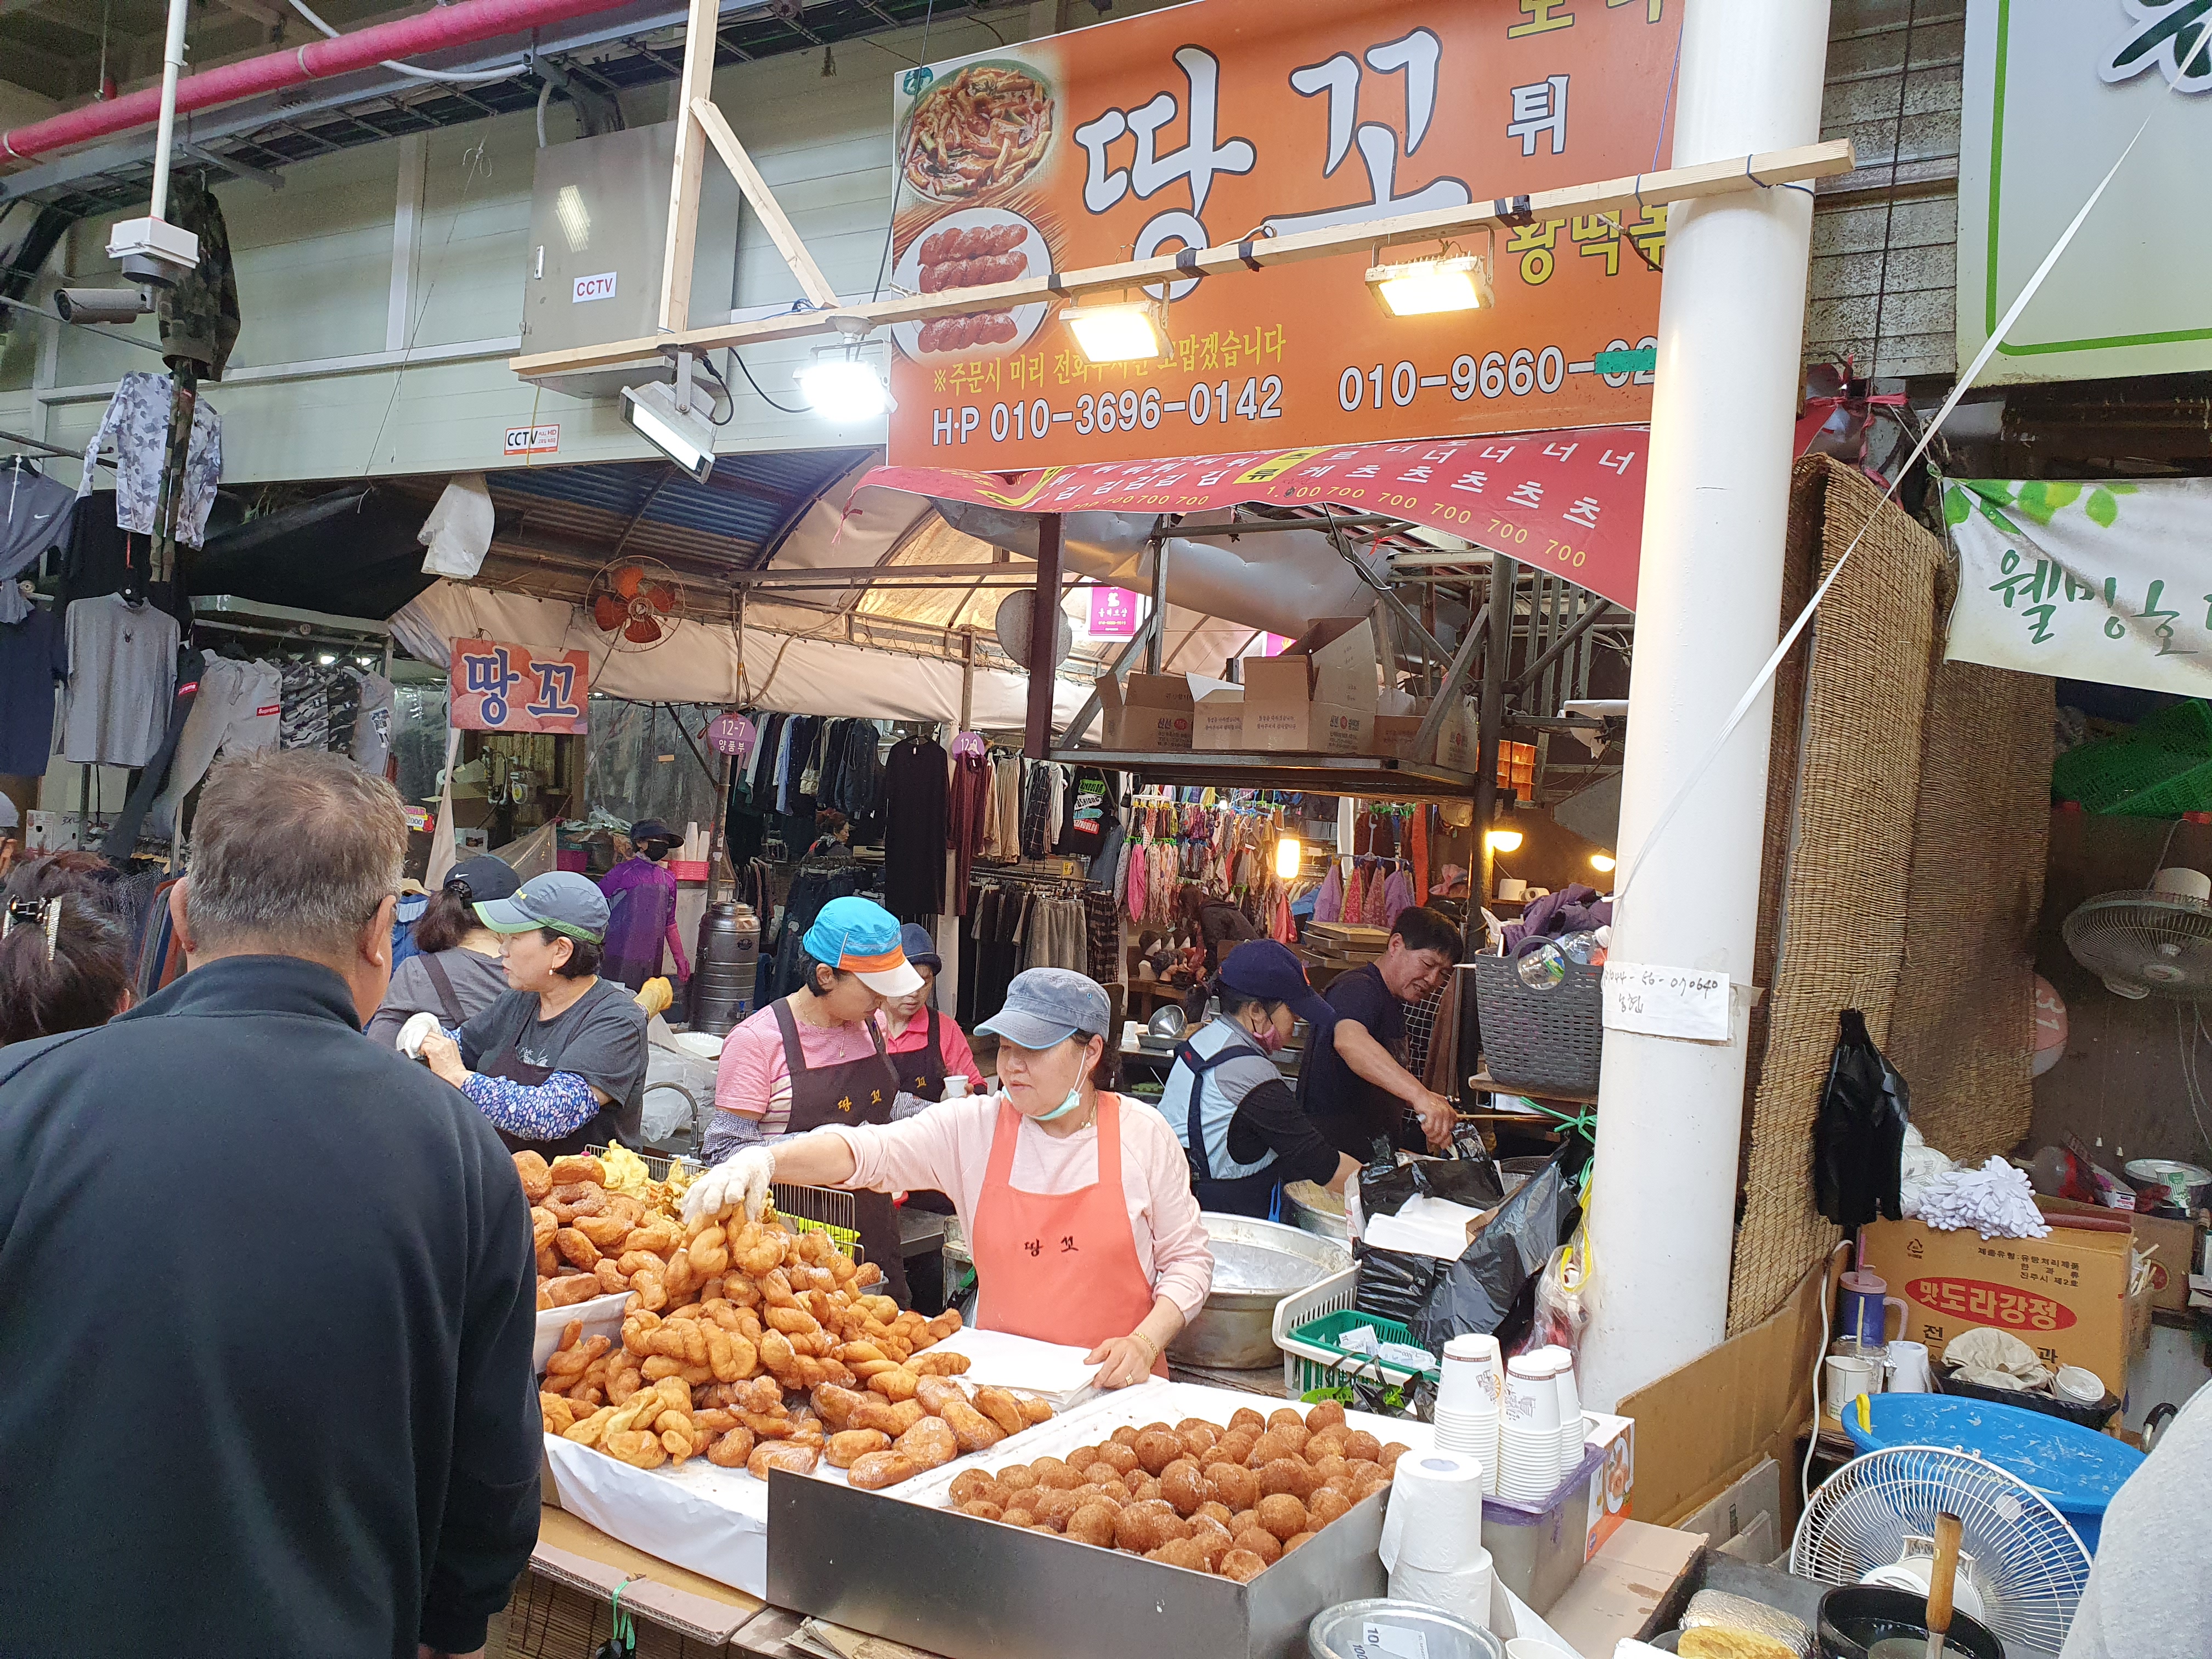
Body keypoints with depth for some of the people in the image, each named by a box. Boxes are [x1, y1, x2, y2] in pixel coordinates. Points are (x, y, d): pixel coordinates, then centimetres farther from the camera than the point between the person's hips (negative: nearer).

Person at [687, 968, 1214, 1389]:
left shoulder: (1143, 1135, -1)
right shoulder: (973, 1127, 0)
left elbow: (1188, 1259, 5)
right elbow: (868, 1150, -13)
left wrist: (1146, 1341, -11)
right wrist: (765, 1160, -30)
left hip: (1115, 1391, -2)